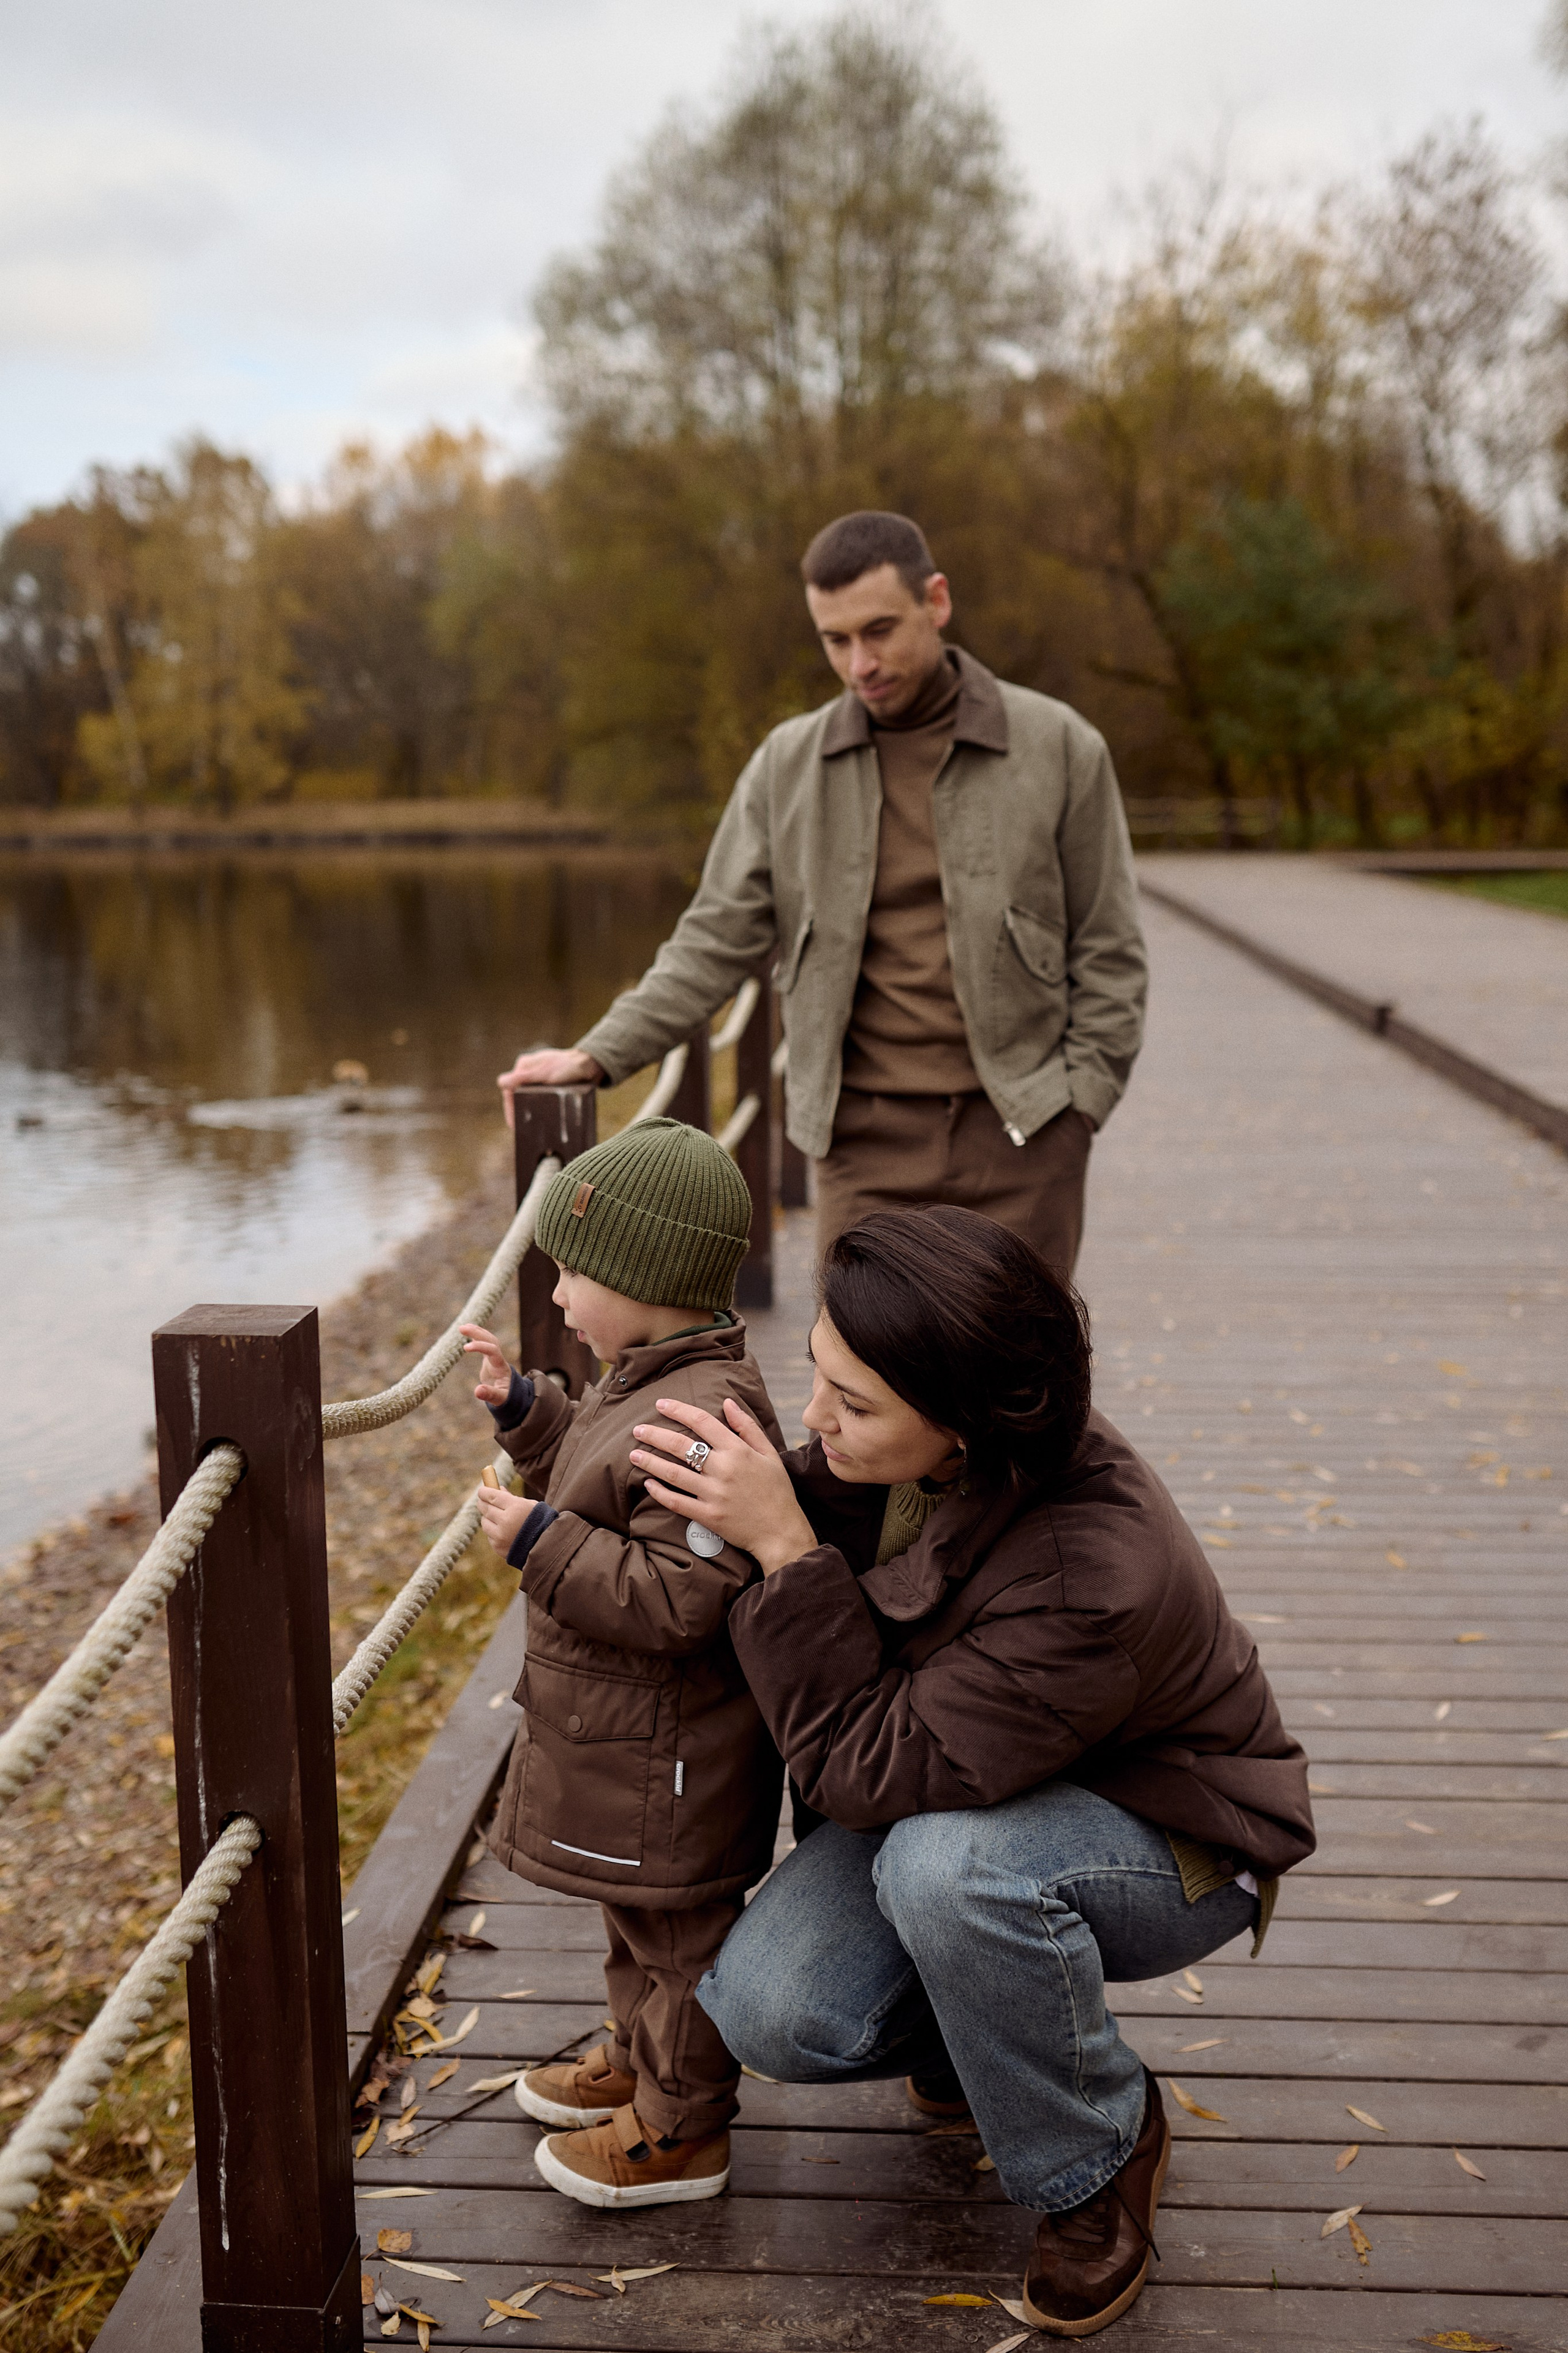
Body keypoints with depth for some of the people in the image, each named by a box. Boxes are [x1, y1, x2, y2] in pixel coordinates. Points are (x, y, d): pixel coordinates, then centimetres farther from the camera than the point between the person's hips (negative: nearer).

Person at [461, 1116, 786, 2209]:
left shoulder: (707, 1419, -31)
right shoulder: (650, 1380, 2)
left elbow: (679, 1599, -33)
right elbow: (602, 1481, 21)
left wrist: (541, 1542, -29)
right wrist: (523, 1404, 13)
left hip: (670, 1746, -10)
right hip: (622, 1724, 10)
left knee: (679, 1929, 8)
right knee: (639, 1911, 27)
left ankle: (680, 2130, 24)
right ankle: (640, 2058, 46)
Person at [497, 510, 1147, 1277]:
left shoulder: (1058, 747, 1)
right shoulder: (789, 764, 7)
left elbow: (1107, 953, 4)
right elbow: (717, 938, 7)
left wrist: (1077, 1103, -4)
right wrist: (598, 1054, -3)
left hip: (1019, 1128, -1)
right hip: (868, 1134, 1)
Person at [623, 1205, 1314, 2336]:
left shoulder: (1093, 1584, -40)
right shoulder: (930, 1452, -20)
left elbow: (867, 1770, -33)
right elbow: (828, 1506, 3)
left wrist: (784, 1547, -35)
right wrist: (758, 1486, -17)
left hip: (1174, 1845, -6)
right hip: (959, 1792, 6)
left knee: (946, 1863, -38)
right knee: (769, 2012, -16)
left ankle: (1100, 2159, -9)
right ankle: (990, 2030, 18)